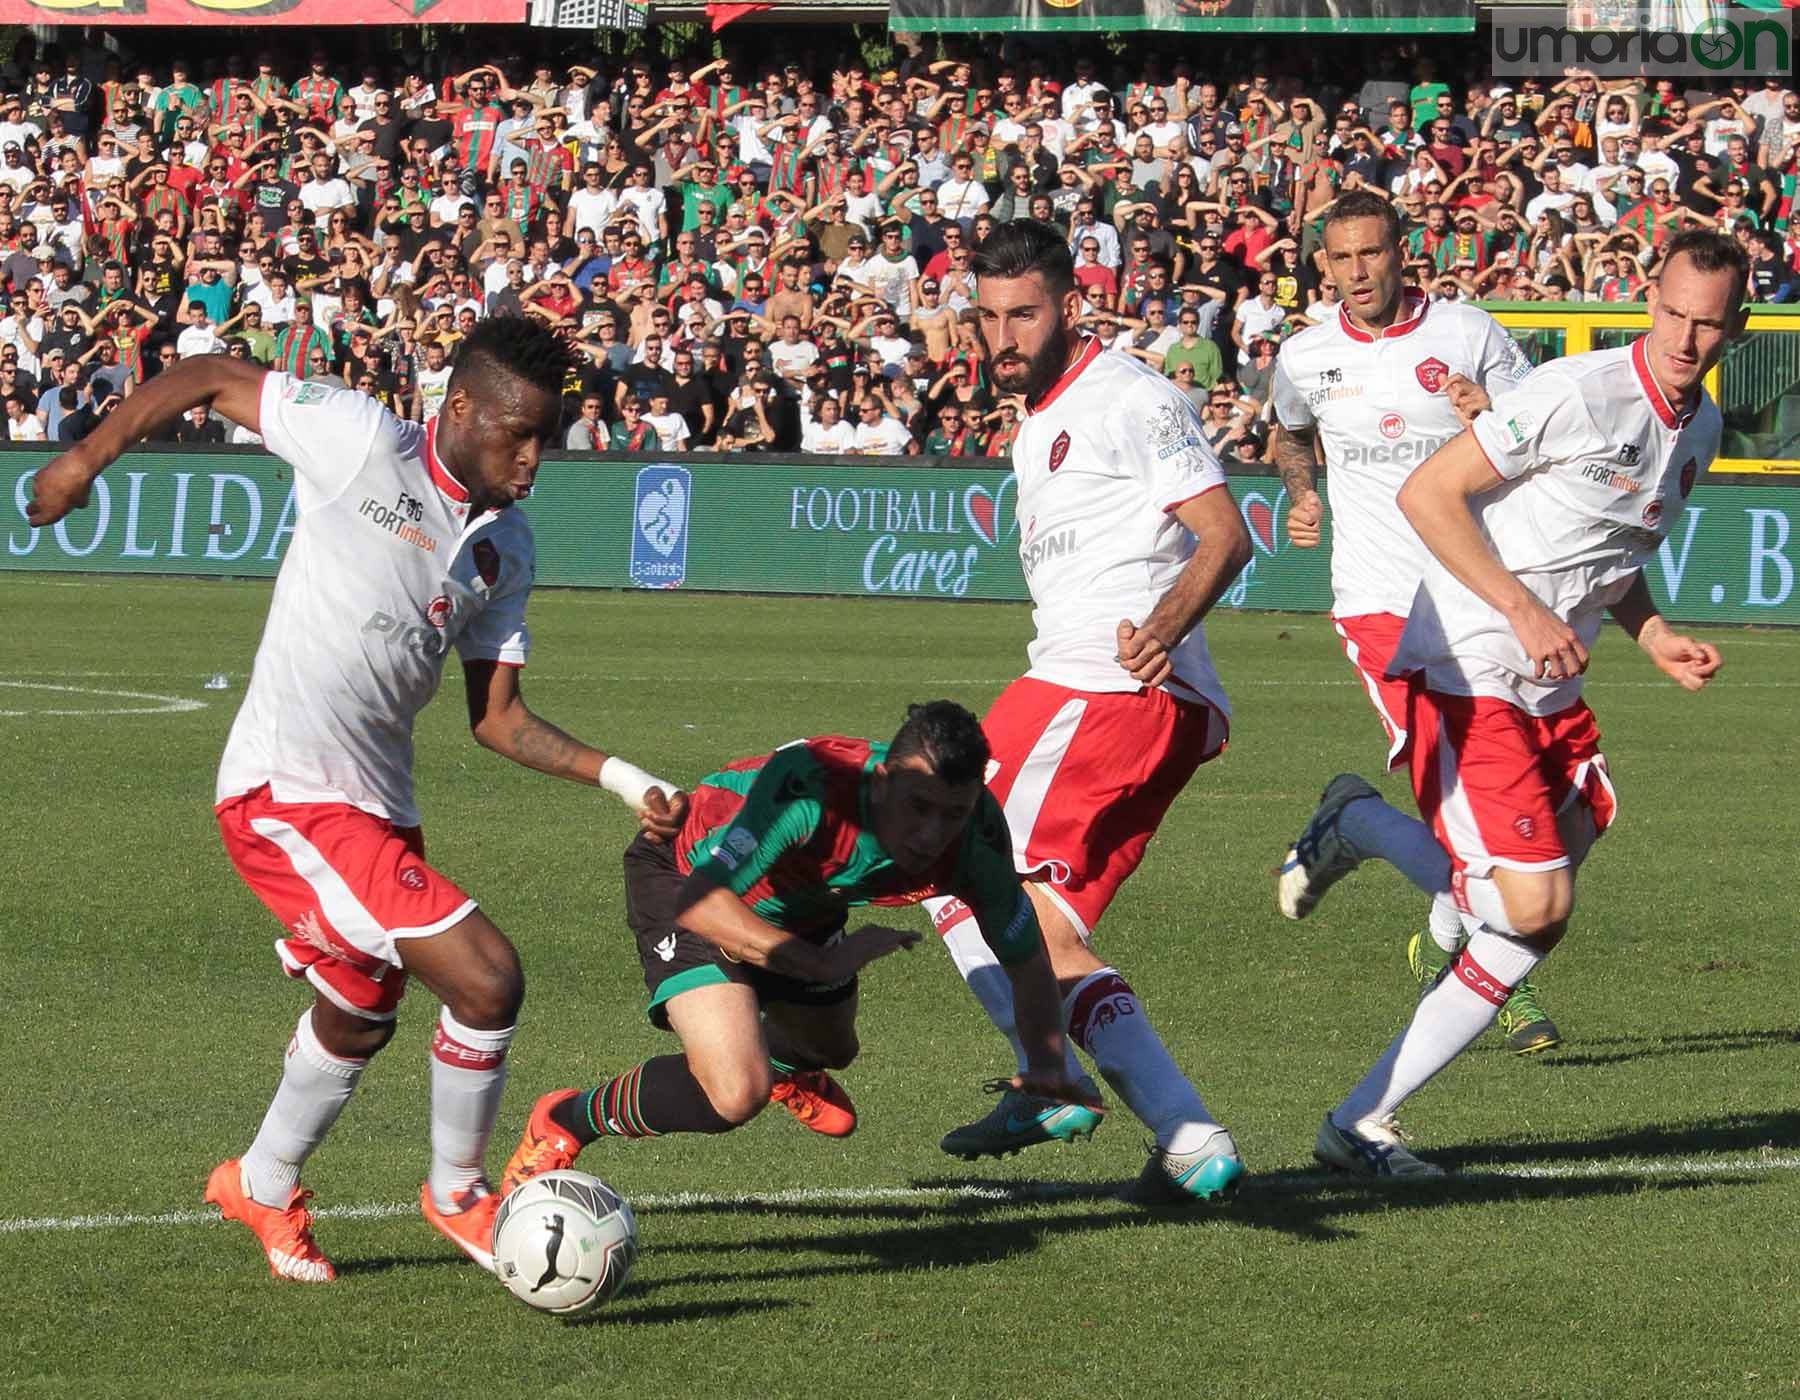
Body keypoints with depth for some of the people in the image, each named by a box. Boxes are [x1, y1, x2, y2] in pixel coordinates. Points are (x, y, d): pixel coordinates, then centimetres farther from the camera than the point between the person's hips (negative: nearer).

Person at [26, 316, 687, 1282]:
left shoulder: (505, 548, 8)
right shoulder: (361, 442, -11)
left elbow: (497, 718, 11)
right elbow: (211, 377, -1)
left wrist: (622, 778, 0)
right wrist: (88, 458, -3)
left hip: (378, 804, 8)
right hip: (284, 795, -8)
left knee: (360, 1016, 26)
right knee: (486, 978, -16)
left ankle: (262, 1190, 52)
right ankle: (456, 1194, 7)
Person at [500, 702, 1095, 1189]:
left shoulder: (975, 832, -28)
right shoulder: (811, 784, -45)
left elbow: (1025, 955, -10)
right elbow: (698, 900, -49)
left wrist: (1046, 1065, -19)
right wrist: (824, 962, -50)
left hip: (800, 902, 6)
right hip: (683, 876, -6)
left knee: (829, 1047, 31)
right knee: (736, 1093, -25)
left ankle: (786, 1067, 71)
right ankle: (563, 1122, 2)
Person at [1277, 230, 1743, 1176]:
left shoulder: (1701, 427, 10)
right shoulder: (1578, 394, -17)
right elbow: (1426, 494, -17)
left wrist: (1655, 639, 8)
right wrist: (1523, 611, -21)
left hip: (1550, 692, 8)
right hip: (1469, 676, -8)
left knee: (1536, 912, 6)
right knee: (1535, 906, -15)